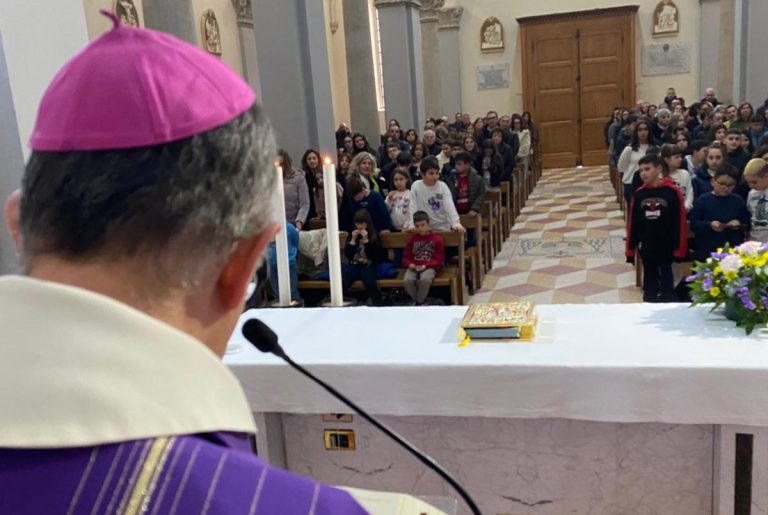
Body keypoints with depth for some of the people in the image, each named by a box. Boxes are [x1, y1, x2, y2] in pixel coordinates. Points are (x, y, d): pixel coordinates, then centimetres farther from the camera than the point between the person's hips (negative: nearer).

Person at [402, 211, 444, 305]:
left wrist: (425, 266, -14)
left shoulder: (437, 239, 5)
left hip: (429, 267, -3)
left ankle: (419, 302, -12)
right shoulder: (412, 239, 14)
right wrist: (410, 265, -9)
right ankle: (417, 300, -3)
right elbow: (405, 258, 15)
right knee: (407, 281, -30)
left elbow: (438, 260, 1)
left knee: (425, 279, -37)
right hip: (414, 267, 3)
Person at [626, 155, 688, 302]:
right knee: (650, 276, 14)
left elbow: (679, 221, -9)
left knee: (666, 276, 9)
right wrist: (631, 247, 5)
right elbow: (632, 222, 4)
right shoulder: (638, 193, -1)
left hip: (666, 245, -3)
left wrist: (678, 246, -10)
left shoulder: (672, 191, -10)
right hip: (646, 245, 3)